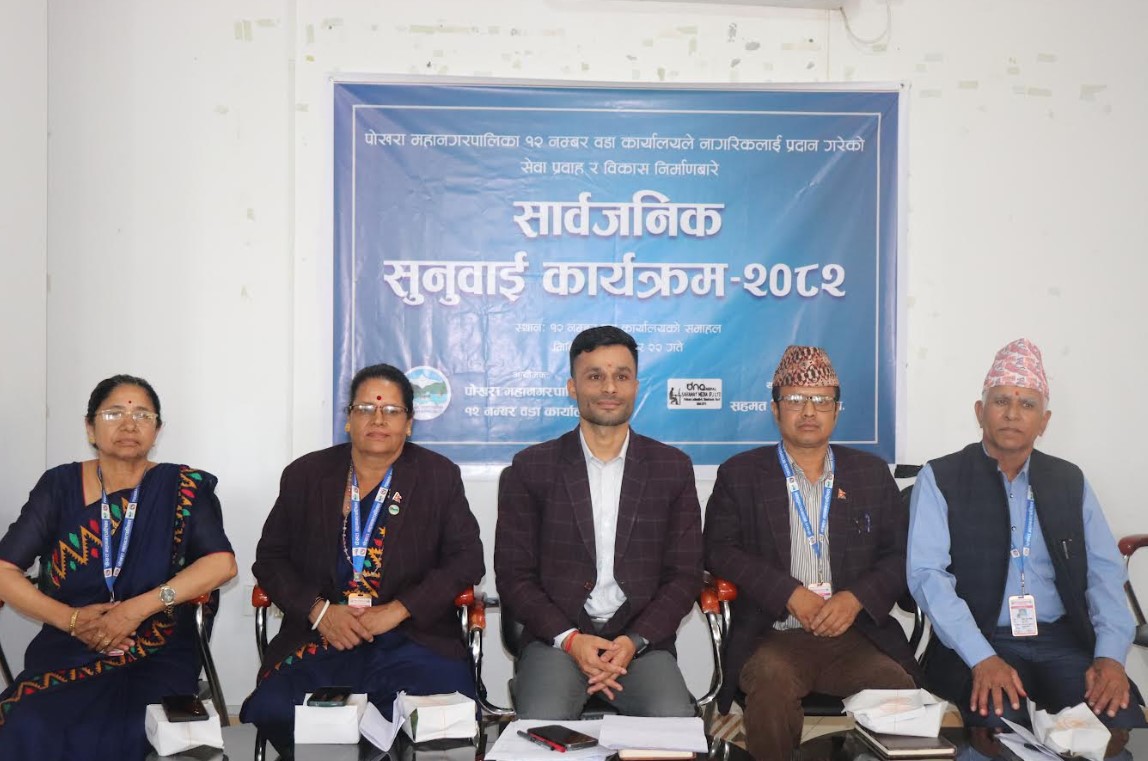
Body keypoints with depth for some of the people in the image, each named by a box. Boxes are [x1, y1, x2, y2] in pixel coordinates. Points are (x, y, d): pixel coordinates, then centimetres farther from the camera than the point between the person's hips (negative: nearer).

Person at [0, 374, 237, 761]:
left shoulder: (182, 487, 0)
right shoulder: (59, 486, 5)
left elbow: (222, 562, -11)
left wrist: (138, 608, -19)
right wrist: (71, 619, -13)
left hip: (157, 655, -2)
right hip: (67, 651, 2)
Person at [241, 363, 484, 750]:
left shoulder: (440, 476, 7)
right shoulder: (304, 475, 12)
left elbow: (466, 558, 1)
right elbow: (270, 558, 12)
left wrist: (396, 610, -10)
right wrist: (318, 610, -6)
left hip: (412, 639, -1)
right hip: (318, 642, 2)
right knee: (269, 713, -26)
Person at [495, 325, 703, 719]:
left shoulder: (673, 468, 8)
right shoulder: (530, 468, 5)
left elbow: (685, 575, 6)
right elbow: (513, 574, 3)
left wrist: (634, 641, -9)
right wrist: (570, 639, -12)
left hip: (642, 639, 1)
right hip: (555, 637, -1)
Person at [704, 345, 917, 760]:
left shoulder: (872, 473, 16)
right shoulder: (739, 474, 9)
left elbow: (900, 555, 12)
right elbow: (719, 550, 0)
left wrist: (856, 598, -8)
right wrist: (790, 594, -11)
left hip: (857, 635, 2)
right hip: (772, 637, -2)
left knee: (897, 686, -27)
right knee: (772, 682, -33)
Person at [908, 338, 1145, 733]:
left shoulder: (1070, 481, 13)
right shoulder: (940, 479, 0)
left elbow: (1104, 573, 7)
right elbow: (928, 574, -10)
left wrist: (1110, 656, -10)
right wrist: (982, 659, -22)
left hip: (1064, 642, 4)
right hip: (974, 644, -3)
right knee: (999, 717, -32)